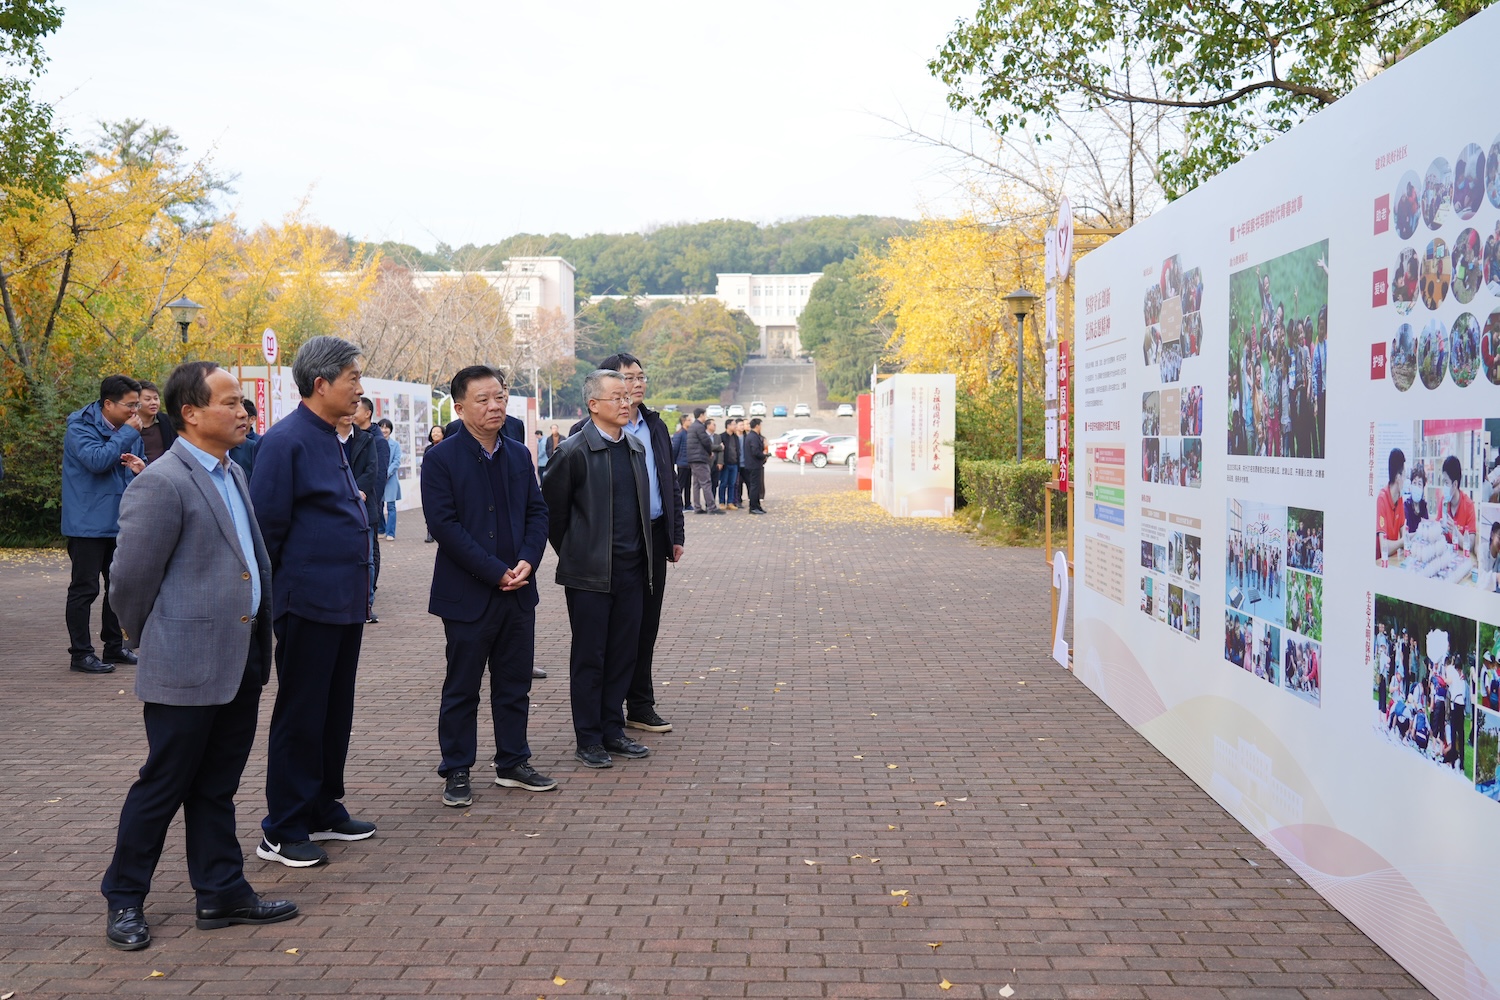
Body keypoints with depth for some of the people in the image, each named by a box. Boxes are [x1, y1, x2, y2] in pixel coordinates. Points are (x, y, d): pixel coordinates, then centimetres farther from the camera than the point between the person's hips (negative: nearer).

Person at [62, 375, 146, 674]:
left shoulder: (130, 430, 11)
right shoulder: (80, 428, -12)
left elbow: (141, 462, 22)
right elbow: (97, 460, -28)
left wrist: (141, 467, -2)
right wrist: (127, 434, -21)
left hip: (121, 522, 8)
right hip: (89, 523, -8)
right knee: (84, 588, -3)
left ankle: (114, 646, 24)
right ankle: (80, 653, 3)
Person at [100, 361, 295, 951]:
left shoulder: (233, 474, 13)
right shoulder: (162, 484, -16)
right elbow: (130, 580, -13)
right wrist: (149, 641, 0)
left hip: (241, 661, 8)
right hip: (188, 666, -8)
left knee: (215, 787, 16)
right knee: (163, 786, 5)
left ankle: (221, 893, 25)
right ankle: (124, 901, 21)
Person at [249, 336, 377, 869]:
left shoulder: (331, 439, 13)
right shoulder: (285, 441, -15)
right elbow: (267, 524, -16)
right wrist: (274, 593, -10)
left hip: (346, 601, 9)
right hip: (309, 603, -9)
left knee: (335, 713, 16)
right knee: (300, 718, 0)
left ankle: (325, 812, 28)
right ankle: (282, 833, 10)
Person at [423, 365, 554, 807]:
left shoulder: (519, 455, 9)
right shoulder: (441, 459, -8)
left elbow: (537, 512, 9)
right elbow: (444, 525, -14)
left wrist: (527, 561, -9)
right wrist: (496, 572, -17)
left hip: (518, 592, 5)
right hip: (468, 595, -5)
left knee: (515, 684, 13)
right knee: (461, 688, 6)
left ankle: (513, 762, 26)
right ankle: (456, 771, 17)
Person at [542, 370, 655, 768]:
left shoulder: (636, 447, 10)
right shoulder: (574, 452, -11)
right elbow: (551, 510, -4)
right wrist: (572, 553, 3)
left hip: (631, 571, 6)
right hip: (590, 573, -6)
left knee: (623, 653, 11)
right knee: (589, 657, 2)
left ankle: (613, 731, 23)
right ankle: (589, 741, 12)